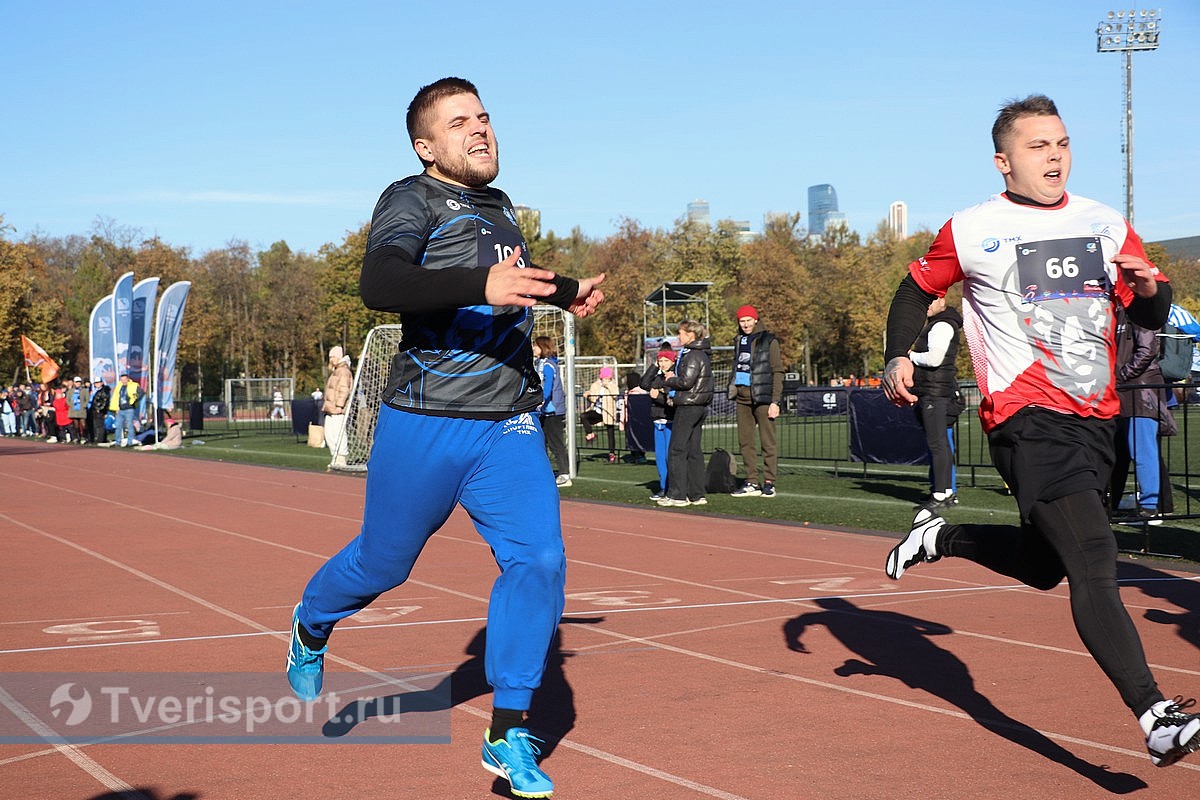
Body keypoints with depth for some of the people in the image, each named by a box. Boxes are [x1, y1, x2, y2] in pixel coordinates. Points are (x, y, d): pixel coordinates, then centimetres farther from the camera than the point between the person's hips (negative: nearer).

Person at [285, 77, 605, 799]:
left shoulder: (502, 207, 15)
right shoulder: (411, 200, -9)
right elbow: (379, 282, -31)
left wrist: (565, 293, 29)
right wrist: (483, 285, -43)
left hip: (511, 426, 5)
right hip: (426, 424, -5)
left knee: (539, 560, -9)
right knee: (385, 562, 10)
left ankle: (509, 735, 2)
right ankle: (311, 626, 44)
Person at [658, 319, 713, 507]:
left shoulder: (693, 356, -15)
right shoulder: (702, 354, 16)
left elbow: (686, 381, -21)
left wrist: (669, 380, -4)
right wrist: (672, 378, 3)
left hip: (688, 406, -10)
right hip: (700, 407, 10)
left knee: (677, 450, -5)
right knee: (694, 451, 11)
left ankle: (677, 495, -3)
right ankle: (697, 494, 13)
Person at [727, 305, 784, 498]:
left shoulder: (768, 341, -4)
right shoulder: (739, 341, 15)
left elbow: (778, 372, -6)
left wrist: (775, 401, -13)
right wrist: (732, 393, 14)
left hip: (762, 397, -7)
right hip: (742, 396, 7)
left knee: (768, 441, -4)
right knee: (745, 441, 7)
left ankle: (769, 483, 0)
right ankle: (752, 483, 13)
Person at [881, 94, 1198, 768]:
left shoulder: (1107, 224, 10)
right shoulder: (972, 232, 0)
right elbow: (918, 289, 14)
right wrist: (899, 356, -2)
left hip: (1096, 421, 6)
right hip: (1028, 420, -6)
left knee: (1040, 566, 16)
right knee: (1094, 560, -19)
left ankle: (939, 537, 40)